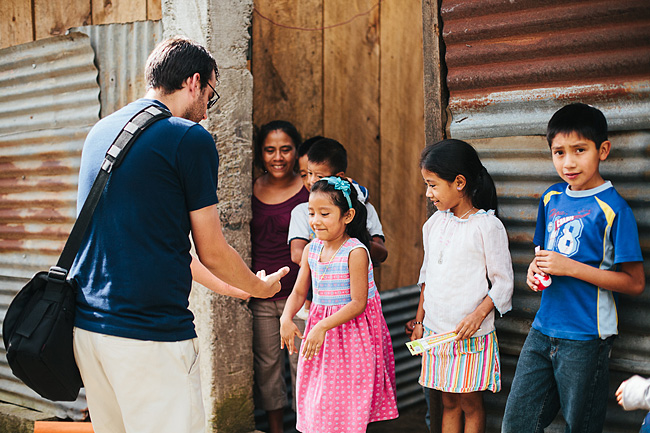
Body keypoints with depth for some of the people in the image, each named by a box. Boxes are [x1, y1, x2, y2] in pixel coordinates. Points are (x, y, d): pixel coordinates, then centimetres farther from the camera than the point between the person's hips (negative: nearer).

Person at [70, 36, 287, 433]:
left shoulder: (101, 130, 14)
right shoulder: (191, 138, -9)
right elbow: (212, 253, -6)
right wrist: (261, 287, 16)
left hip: (86, 325, 8)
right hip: (149, 333, -8)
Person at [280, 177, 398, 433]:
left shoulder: (355, 252, -17)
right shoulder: (312, 249, 2)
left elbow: (358, 303, -19)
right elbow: (299, 292, 6)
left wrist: (323, 326, -26)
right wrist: (286, 318, -12)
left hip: (352, 332, -6)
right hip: (321, 333, 6)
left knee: (346, 402, 1)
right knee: (319, 401, 13)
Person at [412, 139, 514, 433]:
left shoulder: (487, 226, -12)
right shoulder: (434, 223, 7)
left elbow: (503, 282, -10)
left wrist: (478, 315, -22)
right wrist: (419, 321, 14)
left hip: (471, 333, -5)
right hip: (436, 331, 5)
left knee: (470, 404, 5)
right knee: (449, 403, 13)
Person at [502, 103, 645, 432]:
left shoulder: (612, 208, -13)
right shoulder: (551, 198, 6)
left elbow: (635, 282, -14)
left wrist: (571, 268, -20)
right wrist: (535, 268, -1)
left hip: (586, 339, -6)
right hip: (543, 330, 6)